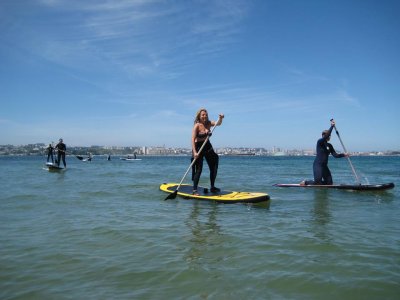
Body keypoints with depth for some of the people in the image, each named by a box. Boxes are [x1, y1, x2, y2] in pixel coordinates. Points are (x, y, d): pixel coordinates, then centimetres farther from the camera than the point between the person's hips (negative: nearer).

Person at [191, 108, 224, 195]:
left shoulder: (209, 123, 1)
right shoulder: (197, 126, -15)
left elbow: (218, 123, -14)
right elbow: (193, 139, -20)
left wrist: (220, 118, -35)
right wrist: (194, 152, -28)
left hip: (208, 147, 7)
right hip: (198, 147, -6)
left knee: (214, 168, 10)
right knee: (198, 170, -7)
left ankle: (212, 187, 24)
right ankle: (194, 190, 0)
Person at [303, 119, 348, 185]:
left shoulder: (329, 145, 13)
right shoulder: (319, 142, -7)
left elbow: (335, 155, 8)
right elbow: (326, 136, -25)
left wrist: (343, 155, -7)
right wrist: (332, 126, -21)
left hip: (324, 166, 8)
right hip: (317, 165, -8)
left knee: (329, 183, 6)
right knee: (317, 183, -14)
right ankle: (305, 182, 12)